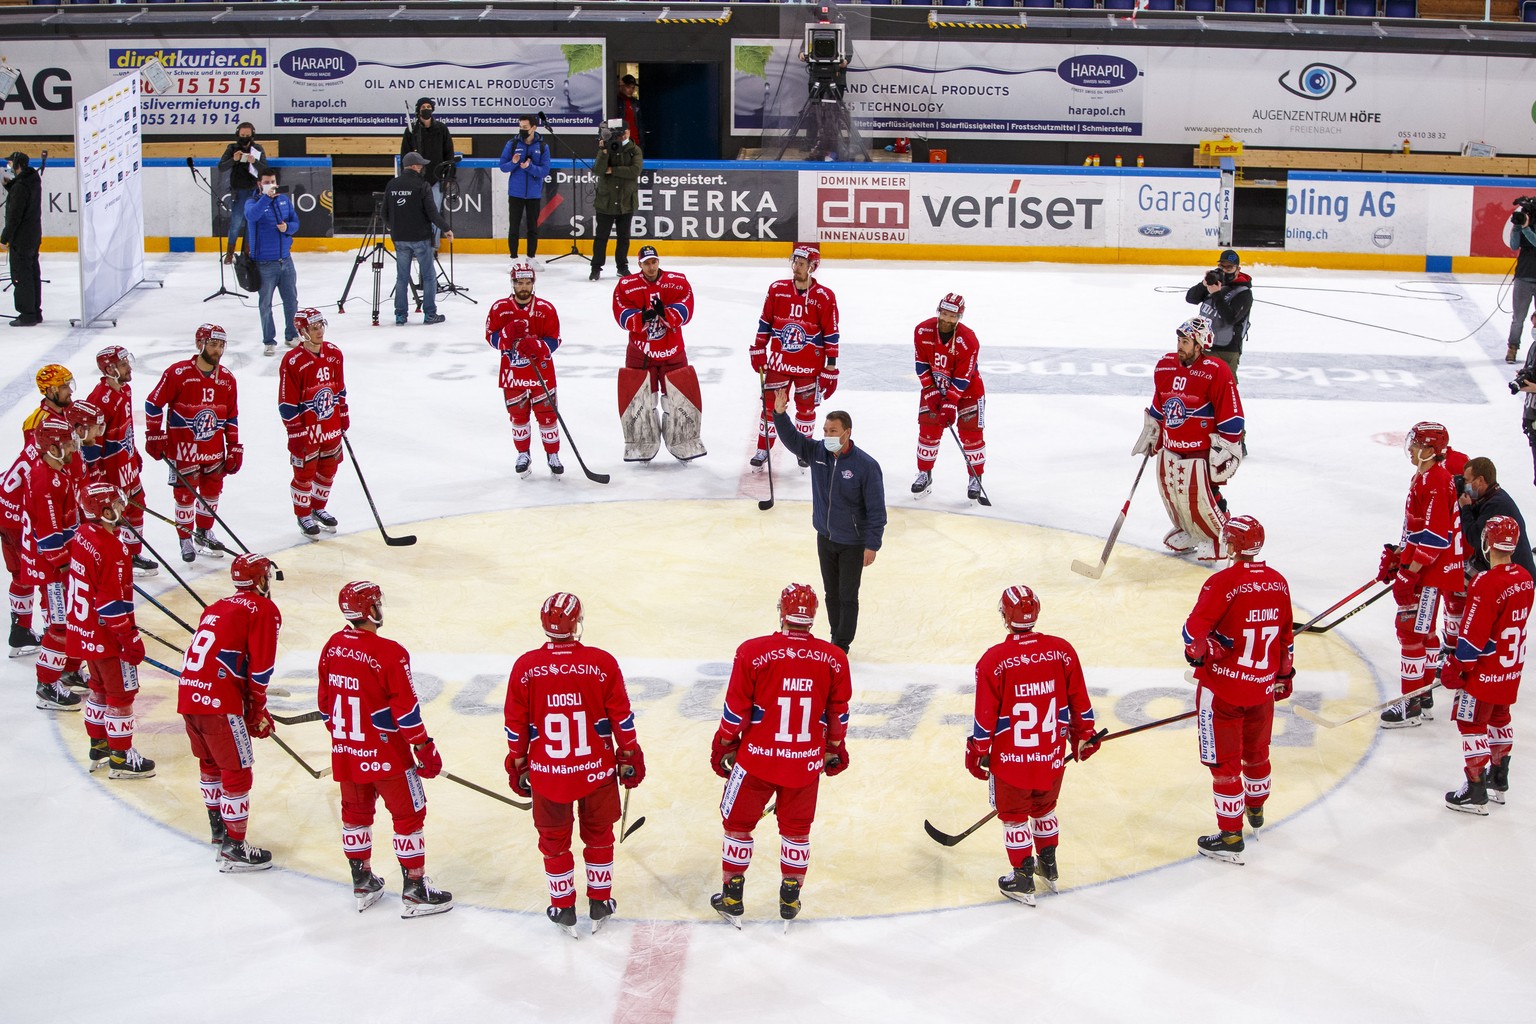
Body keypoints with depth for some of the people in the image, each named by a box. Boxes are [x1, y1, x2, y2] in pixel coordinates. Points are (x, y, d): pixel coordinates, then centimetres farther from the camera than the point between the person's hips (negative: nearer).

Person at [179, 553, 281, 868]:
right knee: (238, 771, 1)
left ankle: (217, 824, 43)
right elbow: (261, 667, -7)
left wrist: (251, 705, 27)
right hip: (219, 702, -8)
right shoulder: (264, 610, 0)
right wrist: (257, 710, 7)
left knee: (209, 760, 27)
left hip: (187, 692, 8)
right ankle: (233, 848, 4)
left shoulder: (217, 607, 23)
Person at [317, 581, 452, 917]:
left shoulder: (332, 647, -1)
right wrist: (425, 750, -8)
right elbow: (406, 710, -19)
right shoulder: (390, 653, -21)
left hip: (345, 751, 7)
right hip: (385, 755, -7)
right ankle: (415, 892, 10)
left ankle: (362, 883, 31)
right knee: (409, 814, 6)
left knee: (356, 811, 20)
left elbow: (325, 702, 9)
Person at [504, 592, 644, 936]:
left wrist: (518, 764, 11)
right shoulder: (602, 663, -13)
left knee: (554, 840, 17)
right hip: (597, 771, 0)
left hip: (546, 773, 0)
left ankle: (563, 908, 26)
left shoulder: (525, 666, -10)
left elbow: (515, 724, -2)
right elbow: (621, 716, -5)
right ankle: (600, 903, 29)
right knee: (598, 835, 19)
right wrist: (629, 755, 9)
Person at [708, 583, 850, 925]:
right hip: (806, 763, 2)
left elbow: (735, 711, -8)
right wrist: (836, 750, 20)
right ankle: (790, 899, 27)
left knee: (738, 823, 16)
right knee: (797, 829, 19)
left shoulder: (753, 653, -15)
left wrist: (724, 747, 7)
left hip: (757, 758, -2)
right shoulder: (834, 660, -7)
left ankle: (732, 897, 23)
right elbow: (838, 714, 4)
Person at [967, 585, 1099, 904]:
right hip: (1052, 757, 4)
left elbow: (984, 716, -11)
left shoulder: (993, 660, -17)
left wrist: (977, 753, 2)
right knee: (1044, 809, 25)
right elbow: (1079, 702, 3)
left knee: (1014, 816, 13)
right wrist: (1084, 736, 18)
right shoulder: (1062, 651, -8)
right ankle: (1049, 867, 39)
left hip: (1011, 759, -4)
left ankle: (1022, 880, 20)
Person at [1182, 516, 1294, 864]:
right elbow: (1286, 636, 9)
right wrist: (1284, 674, 23)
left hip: (1222, 689, -6)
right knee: (1256, 750, 26)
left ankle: (1231, 836, 6)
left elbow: (1195, 630, -23)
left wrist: (1198, 652, -1)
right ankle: (1256, 808, 48)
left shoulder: (1223, 583, -21)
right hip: (1263, 688, 6)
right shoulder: (1278, 583, -1)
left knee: (1224, 761, 3)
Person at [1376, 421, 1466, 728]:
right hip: (1418, 566, 11)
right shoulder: (1423, 478, 13)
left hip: (1432, 571, -11)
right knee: (1421, 631, 15)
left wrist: (1409, 573, -24)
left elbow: (1435, 537, -24)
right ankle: (1423, 696, 24)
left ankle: (1412, 704, -4)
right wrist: (1396, 557, 18)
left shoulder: (1436, 482, -20)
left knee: (1412, 630, -8)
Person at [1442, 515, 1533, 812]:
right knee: (1499, 718, 23)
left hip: (1486, 672, -8)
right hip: (1512, 667, 8)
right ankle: (1499, 781, 35)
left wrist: (1455, 669, -12)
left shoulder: (1486, 585, -26)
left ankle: (1475, 792, 2)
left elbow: (1473, 635, -23)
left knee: (1472, 724, 1)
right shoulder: (1524, 578, 0)